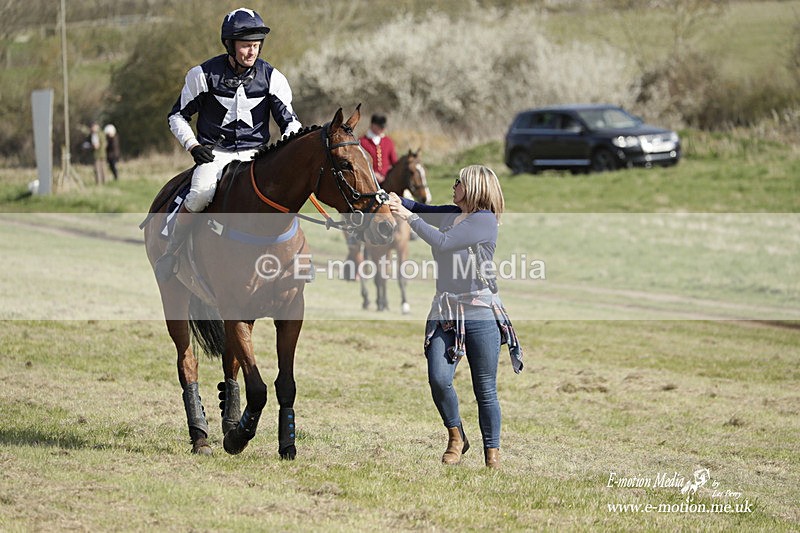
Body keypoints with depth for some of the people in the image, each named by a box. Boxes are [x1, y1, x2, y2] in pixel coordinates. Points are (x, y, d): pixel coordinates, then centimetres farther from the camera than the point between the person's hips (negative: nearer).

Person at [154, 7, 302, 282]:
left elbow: (289, 120, 7)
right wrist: (192, 145, -10)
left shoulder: (272, 78, 1)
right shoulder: (204, 74, -4)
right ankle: (172, 249, -12)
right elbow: (178, 116, 6)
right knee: (202, 193, -32)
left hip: (254, 154, 2)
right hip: (213, 153, -2)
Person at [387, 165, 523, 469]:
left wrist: (409, 216, -10)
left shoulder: (485, 220, -9)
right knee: (439, 379, -10)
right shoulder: (449, 214, 15)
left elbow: (442, 241, -16)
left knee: (485, 389, 0)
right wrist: (396, 200, -2)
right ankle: (456, 437, 12)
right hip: (444, 313, 6)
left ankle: (492, 453, 11)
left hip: (480, 313, -6)